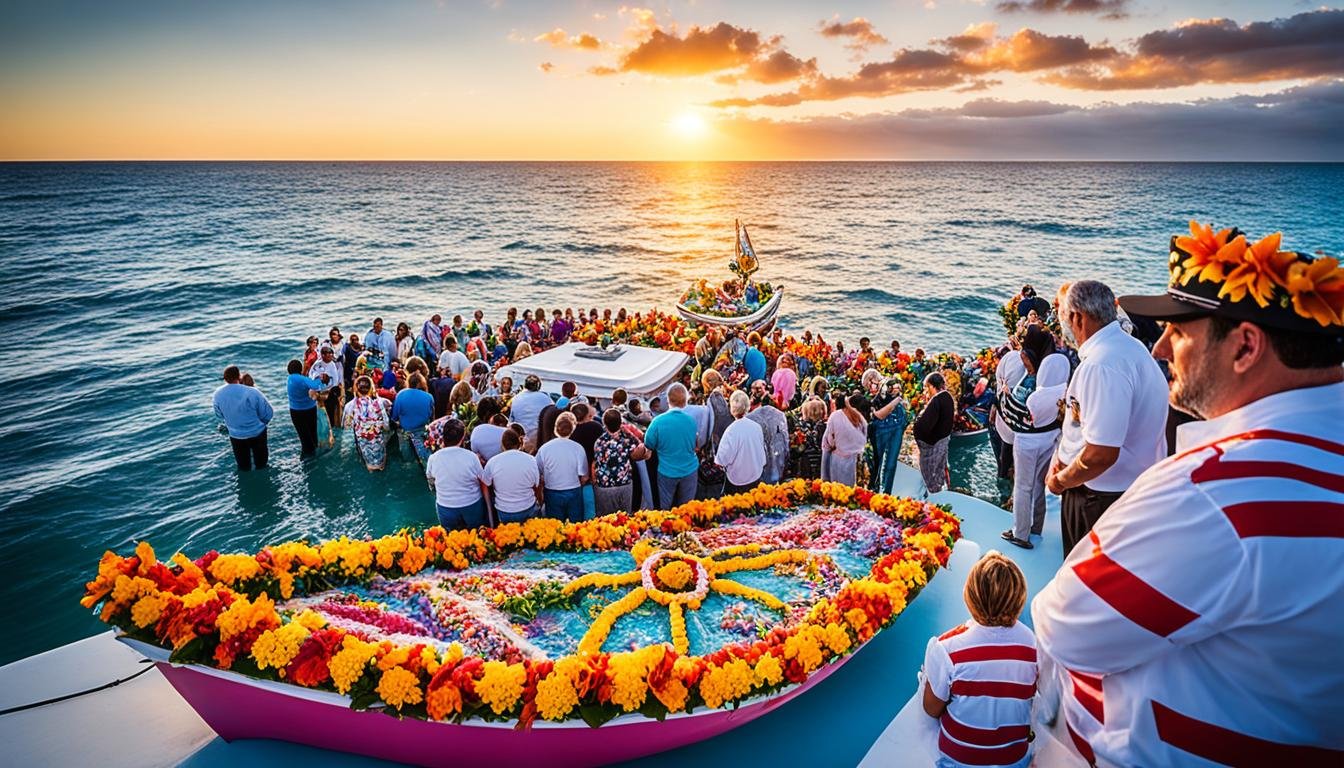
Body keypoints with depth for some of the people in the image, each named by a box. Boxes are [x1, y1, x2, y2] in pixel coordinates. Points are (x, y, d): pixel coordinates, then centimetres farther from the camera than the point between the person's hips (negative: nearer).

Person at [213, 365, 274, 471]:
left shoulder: (218, 394, -16)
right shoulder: (252, 392, -28)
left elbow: (220, 415, 2)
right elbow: (268, 413, -18)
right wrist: (260, 423, 2)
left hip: (235, 435, 3)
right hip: (257, 433, -3)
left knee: (243, 466, 23)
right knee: (260, 462, 20)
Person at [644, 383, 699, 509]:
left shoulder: (658, 421, -18)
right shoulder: (692, 420, -11)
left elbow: (648, 445, -4)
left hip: (667, 471, -2)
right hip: (689, 470, 2)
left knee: (665, 509, 16)